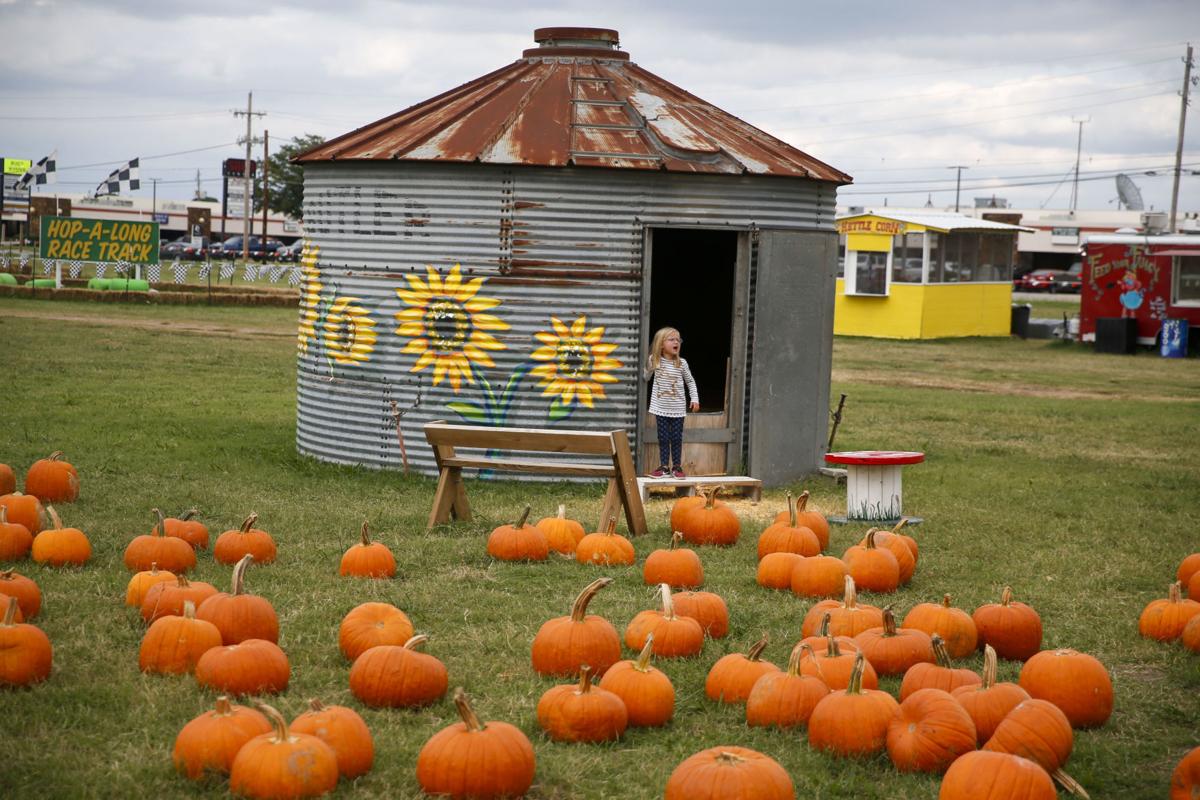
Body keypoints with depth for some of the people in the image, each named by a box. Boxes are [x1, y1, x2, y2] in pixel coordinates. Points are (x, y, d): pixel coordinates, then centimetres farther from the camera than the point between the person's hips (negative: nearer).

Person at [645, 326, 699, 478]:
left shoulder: (681, 363, -3)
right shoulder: (653, 360, -3)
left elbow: (690, 381, 7)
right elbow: (647, 377, 13)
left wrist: (695, 399, 1)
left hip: (678, 408, 0)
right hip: (661, 407, 0)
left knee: (676, 438, 3)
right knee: (663, 438, 4)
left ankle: (677, 466, 12)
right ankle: (664, 467, 10)